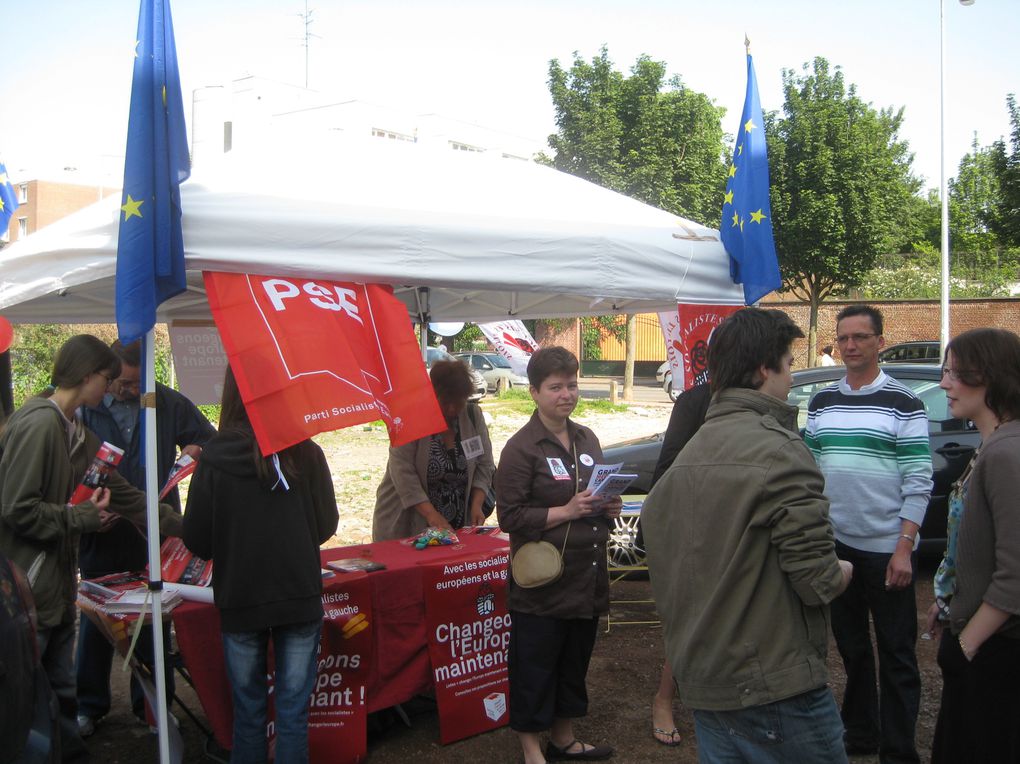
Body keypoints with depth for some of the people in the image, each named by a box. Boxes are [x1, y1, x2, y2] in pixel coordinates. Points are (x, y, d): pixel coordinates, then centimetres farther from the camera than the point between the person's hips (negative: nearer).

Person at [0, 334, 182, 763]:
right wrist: (82, 517, -12)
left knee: (61, 687, 20)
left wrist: (182, 528, 15)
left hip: (57, 585, 9)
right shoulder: (39, 424, -19)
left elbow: (123, 495, 15)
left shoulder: (77, 433, 11)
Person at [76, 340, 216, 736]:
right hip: (101, 537, -1)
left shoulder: (171, 404, -1)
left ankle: (152, 703, 28)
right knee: (95, 622, 11)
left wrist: (199, 451, -15)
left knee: (154, 620, 12)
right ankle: (88, 706, 29)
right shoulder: (85, 409, -5)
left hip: (155, 535, 1)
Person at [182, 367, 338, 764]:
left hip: (240, 600, 0)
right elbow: (326, 525, -1)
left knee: (248, 709, 16)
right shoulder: (306, 453, -10)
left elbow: (196, 541, -7)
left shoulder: (214, 458, -12)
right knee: (293, 709, 11)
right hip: (300, 596, 0)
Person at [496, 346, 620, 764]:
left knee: (575, 661, 18)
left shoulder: (587, 439, 10)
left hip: (586, 578, 7)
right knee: (535, 667, 4)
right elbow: (510, 515, -16)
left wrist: (608, 507, 2)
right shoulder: (521, 448, -12)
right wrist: (565, 512, -22)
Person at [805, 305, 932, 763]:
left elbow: (918, 482, -9)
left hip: (885, 548, -5)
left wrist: (904, 548, -15)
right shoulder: (821, 402, 9)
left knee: (896, 654, 4)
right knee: (850, 646, 16)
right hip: (834, 544, 5)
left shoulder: (903, 403, -6)